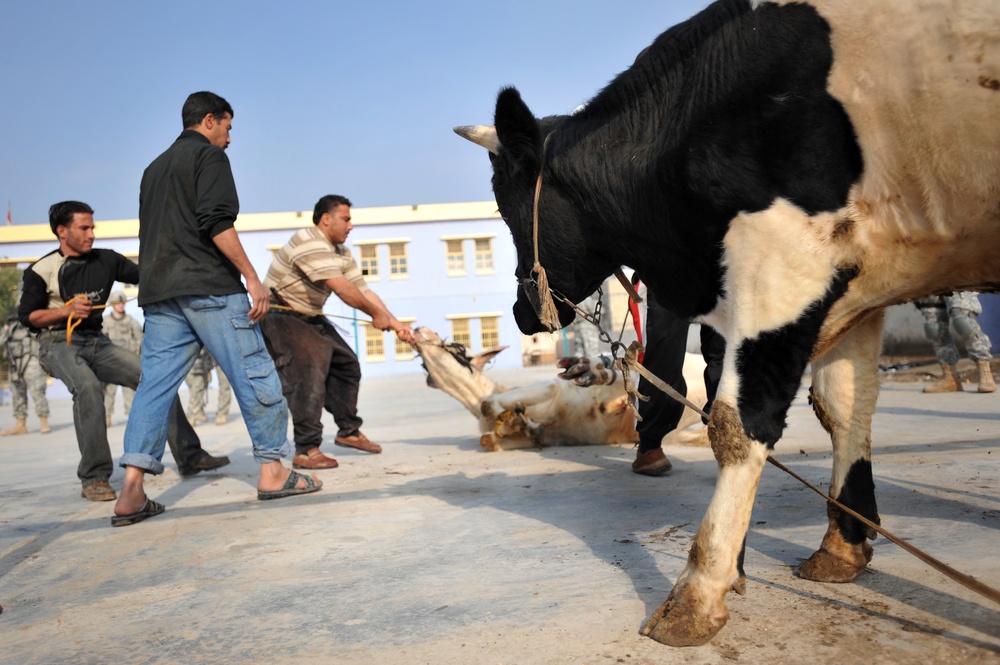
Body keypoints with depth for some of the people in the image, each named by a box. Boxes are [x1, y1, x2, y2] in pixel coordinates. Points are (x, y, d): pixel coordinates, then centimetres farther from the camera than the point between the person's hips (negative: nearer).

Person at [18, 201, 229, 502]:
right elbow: (27, 316, -3)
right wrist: (65, 310, -18)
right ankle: (94, 478, -27)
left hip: (97, 342, 5)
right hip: (58, 344, -5)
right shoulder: (42, 270, -6)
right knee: (88, 387, -36)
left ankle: (189, 456, -2)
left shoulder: (105, 260, 5)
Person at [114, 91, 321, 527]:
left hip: (158, 293, 8)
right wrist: (251, 277, -14)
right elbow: (216, 222, -14)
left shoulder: (154, 168, 26)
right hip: (209, 288, -8)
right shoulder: (209, 155, 1)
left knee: (155, 384, 2)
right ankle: (272, 471, 4)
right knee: (254, 374, 0)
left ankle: (132, 492, -5)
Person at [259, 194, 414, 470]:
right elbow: (341, 288, -29)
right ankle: (306, 450, -19)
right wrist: (376, 314, -20)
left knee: (346, 364, 10)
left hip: (310, 318, 10)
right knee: (309, 372, -22)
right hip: (280, 318, -10)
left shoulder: (342, 254, 8)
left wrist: (395, 323, -3)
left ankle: (348, 431, 25)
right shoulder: (309, 243, -23)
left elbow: (363, 290, 5)